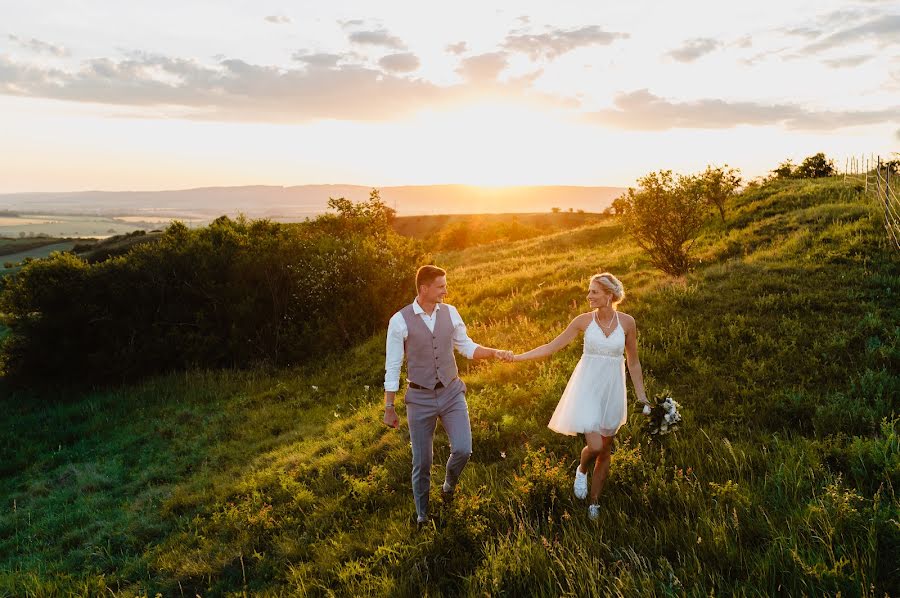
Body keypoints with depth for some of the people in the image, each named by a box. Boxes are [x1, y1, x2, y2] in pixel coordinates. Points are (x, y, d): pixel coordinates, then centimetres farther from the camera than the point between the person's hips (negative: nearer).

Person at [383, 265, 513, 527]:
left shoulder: (450, 312, -2)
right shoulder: (400, 321, -13)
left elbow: (467, 347, 10)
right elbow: (392, 368, -7)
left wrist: (496, 353, -7)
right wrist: (389, 408, -2)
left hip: (452, 392, 3)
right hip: (420, 398, -2)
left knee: (463, 449, -9)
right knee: (422, 461, 8)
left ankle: (449, 483, 27)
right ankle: (422, 515, 34)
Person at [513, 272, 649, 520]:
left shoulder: (627, 322, -5)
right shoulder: (584, 320, -6)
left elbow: (633, 362, 6)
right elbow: (552, 346, -2)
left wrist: (641, 395, 5)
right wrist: (516, 357, -8)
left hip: (612, 390, 2)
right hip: (587, 388, -1)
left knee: (605, 451, 10)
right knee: (594, 446, -14)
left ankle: (594, 503, 29)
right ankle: (582, 470, 23)